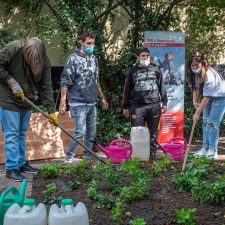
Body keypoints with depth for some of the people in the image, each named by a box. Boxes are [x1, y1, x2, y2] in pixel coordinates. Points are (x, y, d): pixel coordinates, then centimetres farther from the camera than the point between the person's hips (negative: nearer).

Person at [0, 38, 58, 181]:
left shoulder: (45, 61, -11)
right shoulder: (13, 49, -24)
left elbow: (46, 87, -7)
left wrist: (51, 110, -9)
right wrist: (12, 82, -21)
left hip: (27, 100, 5)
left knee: (22, 133, 15)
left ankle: (21, 163, 27)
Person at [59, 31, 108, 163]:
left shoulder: (94, 59, 13)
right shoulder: (73, 58, -7)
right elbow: (65, 82, -9)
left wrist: (102, 97, 20)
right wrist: (63, 102, -14)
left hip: (92, 104, 7)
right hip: (78, 103, -7)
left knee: (91, 132, 10)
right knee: (80, 132, -10)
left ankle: (88, 157, 23)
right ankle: (68, 158, 4)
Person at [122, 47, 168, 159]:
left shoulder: (156, 69, 10)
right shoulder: (133, 71, 9)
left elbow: (162, 86, 14)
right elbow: (127, 89, 11)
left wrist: (164, 102, 9)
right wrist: (125, 106, 8)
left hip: (154, 106, 1)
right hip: (138, 106, -1)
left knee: (153, 132, 7)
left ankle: (152, 155, 17)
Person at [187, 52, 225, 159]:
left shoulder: (209, 74, -34)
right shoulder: (194, 73, -11)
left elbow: (206, 97, -32)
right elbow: (196, 88, 2)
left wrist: (197, 113, -29)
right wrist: (195, 101, -15)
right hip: (208, 96, 7)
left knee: (212, 123, -12)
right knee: (205, 122, 5)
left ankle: (213, 150, -5)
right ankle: (205, 147, 12)